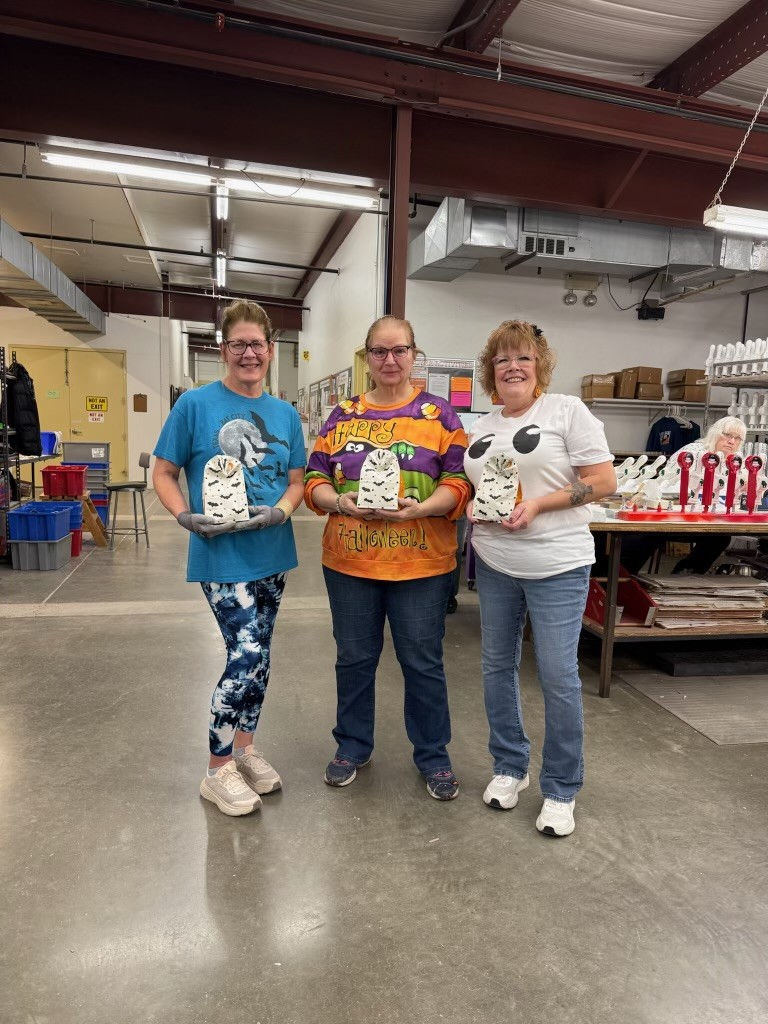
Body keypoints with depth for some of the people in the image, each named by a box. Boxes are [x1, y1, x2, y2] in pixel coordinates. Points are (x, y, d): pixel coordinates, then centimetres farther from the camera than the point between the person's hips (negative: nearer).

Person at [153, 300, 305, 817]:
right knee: (247, 654, -9)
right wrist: (187, 517, -18)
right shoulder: (195, 404, -6)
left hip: (271, 552, 5)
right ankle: (218, 770, 13)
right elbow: (163, 473, -2)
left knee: (257, 656, 15)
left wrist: (279, 511, -12)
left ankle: (245, 747, 36)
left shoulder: (286, 414, 5)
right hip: (221, 554, -5)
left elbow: (297, 481, 8)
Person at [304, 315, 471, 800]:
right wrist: (340, 502, -15)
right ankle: (352, 746, 35)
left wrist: (420, 508, -21)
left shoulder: (439, 414, 1)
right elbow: (315, 480, 6)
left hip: (421, 563, -2)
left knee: (423, 661, 9)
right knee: (354, 658, 14)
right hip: (349, 561, 2)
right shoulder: (342, 416, 7)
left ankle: (434, 755, 29)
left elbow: (459, 482, -4)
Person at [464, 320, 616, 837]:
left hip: (556, 566, -5)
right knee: (498, 665, 12)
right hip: (493, 565, 6)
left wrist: (538, 504, -18)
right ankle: (510, 766, 32)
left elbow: (604, 481, -10)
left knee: (558, 676, -1)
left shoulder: (567, 410, -5)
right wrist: (474, 507, -4)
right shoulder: (481, 428, 12)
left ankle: (562, 790, 19)